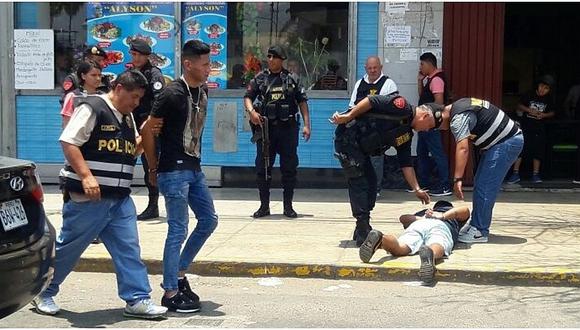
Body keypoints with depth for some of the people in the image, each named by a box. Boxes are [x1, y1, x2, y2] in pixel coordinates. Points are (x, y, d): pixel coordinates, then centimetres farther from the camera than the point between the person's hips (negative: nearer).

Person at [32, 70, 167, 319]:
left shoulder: (127, 117, 16)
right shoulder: (92, 108, -10)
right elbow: (68, 142, -17)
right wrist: (86, 176, -25)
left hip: (120, 198, 8)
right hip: (88, 196, -7)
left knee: (129, 249, 2)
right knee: (68, 247, 4)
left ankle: (137, 300, 6)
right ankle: (42, 293, 22)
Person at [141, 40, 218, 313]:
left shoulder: (202, 92, 8)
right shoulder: (173, 94, -17)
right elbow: (148, 129, -13)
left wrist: (194, 159, 16)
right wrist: (154, 168, -6)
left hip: (194, 168, 9)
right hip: (174, 171, -9)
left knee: (208, 221, 14)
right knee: (178, 230, -5)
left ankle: (178, 274, 25)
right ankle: (171, 293, 5)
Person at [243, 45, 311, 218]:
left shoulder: (292, 79, 6)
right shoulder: (260, 78, 8)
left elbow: (302, 101, 5)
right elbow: (248, 96, 6)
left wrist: (306, 124, -2)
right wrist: (251, 111, -15)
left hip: (288, 128, -1)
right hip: (265, 127, 1)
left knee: (289, 167, 2)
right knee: (262, 167, 3)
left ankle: (288, 206, 13)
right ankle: (264, 206, 13)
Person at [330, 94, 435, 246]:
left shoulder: (406, 134, 13)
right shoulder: (402, 107, -13)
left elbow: (406, 164, 14)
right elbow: (371, 101, -18)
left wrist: (417, 189, 11)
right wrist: (348, 116, -19)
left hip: (360, 148, 10)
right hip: (348, 137, -10)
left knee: (371, 182, 11)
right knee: (359, 184, -9)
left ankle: (362, 231, 20)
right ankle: (363, 234, -5)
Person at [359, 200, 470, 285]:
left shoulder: (423, 212, 45)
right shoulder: (453, 213, 42)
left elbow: (403, 218, 27)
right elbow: (465, 210, 19)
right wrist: (443, 216, 20)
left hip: (417, 224, 2)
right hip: (441, 227, -2)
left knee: (399, 248, -25)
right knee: (437, 248, -34)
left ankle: (380, 239, -55)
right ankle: (430, 252, -69)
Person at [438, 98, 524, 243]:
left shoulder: (458, 118, -21)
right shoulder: (458, 106, 10)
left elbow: (462, 149, -31)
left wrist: (457, 180, -35)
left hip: (506, 142, -11)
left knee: (484, 186, -12)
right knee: (480, 186, 13)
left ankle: (480, 232, -9)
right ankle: (476, 225, 19)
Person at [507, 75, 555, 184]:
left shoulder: (548, 99, 1)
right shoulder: (529, 95, -5)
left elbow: (552, 112, 10)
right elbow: (519, 106, 3)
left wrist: (544, 115, -10)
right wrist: (529, 110, -14)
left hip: (539, 129, 2)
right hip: (526, 126, -2)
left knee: (538, 151, 4)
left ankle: (535, 175, 13)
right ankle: (515, 174, -2)